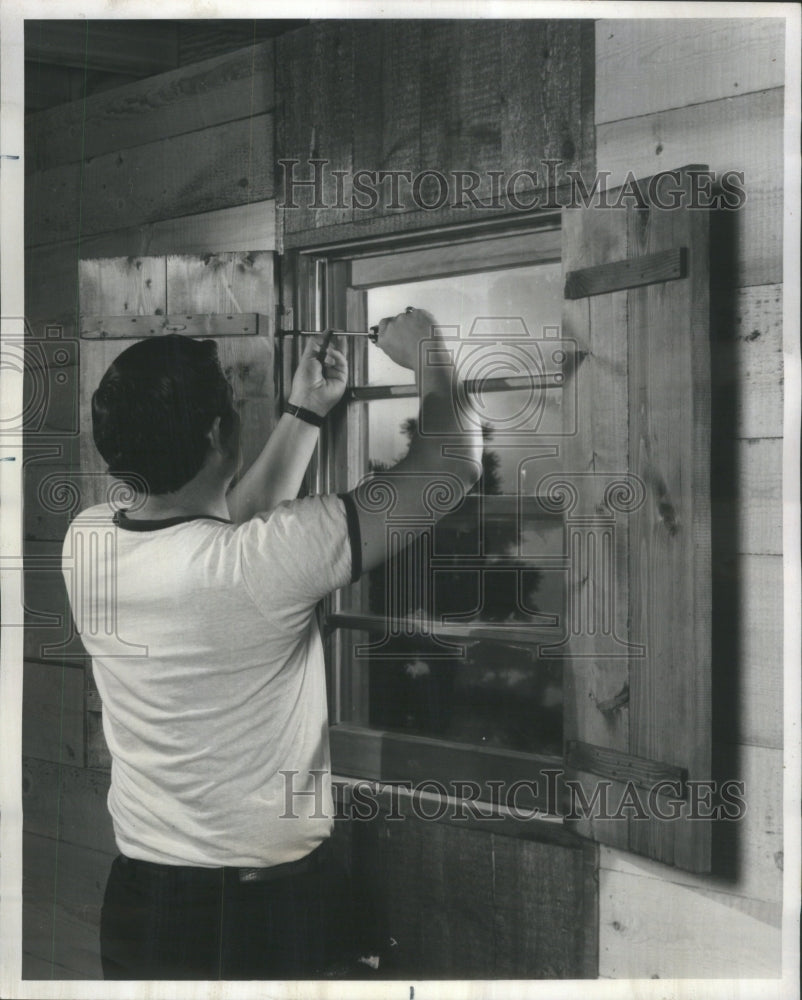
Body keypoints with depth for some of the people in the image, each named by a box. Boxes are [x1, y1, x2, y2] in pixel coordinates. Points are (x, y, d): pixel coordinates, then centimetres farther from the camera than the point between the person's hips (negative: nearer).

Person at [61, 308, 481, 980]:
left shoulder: (86, 541, -8)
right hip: (271, 906, -5)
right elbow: (454, 466, -18)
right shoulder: (262, 563, -26)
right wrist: (429, 361, -1)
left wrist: (307, 411, 14)